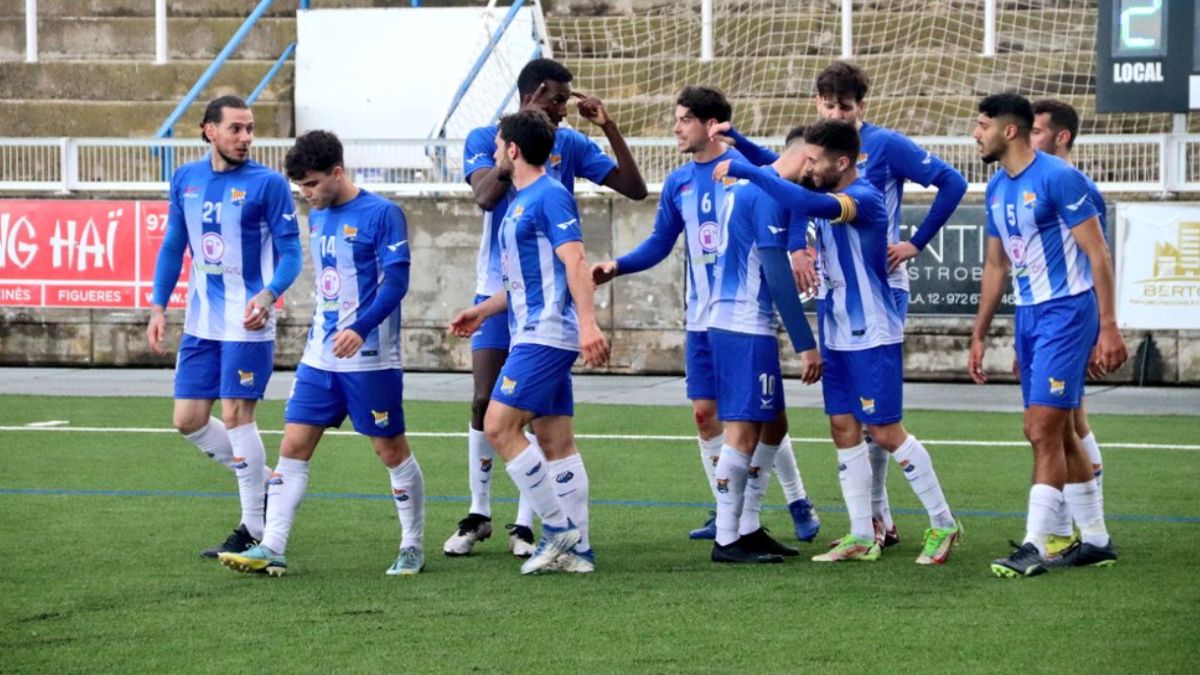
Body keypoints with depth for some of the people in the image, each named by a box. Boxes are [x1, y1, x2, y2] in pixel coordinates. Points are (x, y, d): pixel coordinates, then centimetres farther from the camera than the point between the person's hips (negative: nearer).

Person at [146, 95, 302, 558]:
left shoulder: (268, 184, -9)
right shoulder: (186, 180, 7)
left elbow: (290, 254, -8)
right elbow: (173, 246, 15)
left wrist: (268, 295, -26)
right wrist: (158, 307, 8)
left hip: (247, 324, -6)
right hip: (201, 323, 6)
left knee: (236, 415, -7)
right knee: (188, 420, 5)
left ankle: (253, 530, 3)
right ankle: (263, 482, 25)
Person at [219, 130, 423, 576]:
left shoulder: (381, 215, -12)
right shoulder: (317, 217, 11)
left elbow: (396, 282, -18)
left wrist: (359, 329, -29)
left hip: (369, 358, -7)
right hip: (319, 356, 7)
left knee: (390, 449, 3)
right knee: (293, 447, -1)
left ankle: (412, 547, 17)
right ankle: (272, 549, -3)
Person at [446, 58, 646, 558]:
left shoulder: (569, 145, 2)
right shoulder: (485, 140, -1)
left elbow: (634, 189, -1)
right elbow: (485, 194, -20)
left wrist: (609, 128, -12)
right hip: (497, 292, -1)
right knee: (485, 403, -1)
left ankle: (525, 525, 5)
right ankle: (478, 515, 11)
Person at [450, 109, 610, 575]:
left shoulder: (549, 196, -11)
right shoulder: (519, 203, 19)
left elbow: (574, 262, -21)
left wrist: (587, 322, -30)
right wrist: (483, 310, 30)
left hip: (546, 335, -10)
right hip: (533, 335, 10)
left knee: (499, 426, -13)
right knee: (554, 441, 7)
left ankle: (558, 527, -9)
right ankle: (576, 549, 7)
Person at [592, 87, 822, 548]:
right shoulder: (678, 183, 8)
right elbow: (659, 244, 14)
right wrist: (617, 266, 0)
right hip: (702, 318, 5)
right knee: (705, 413, 3)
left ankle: (798, 503, 11)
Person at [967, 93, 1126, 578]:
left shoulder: (1058, 178, -14)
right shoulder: (997, 189, 10)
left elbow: (1097, 253, -14)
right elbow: (995, 265, 20)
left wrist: (1108, 328, -18)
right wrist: (978, 336, 19)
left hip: (1067, 312, -9)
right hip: (1028, 315, 9)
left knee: (1043, 430, -12)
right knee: (1058, 434, 11)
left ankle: (1034, 547, -12)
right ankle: (1095, 540, 19)